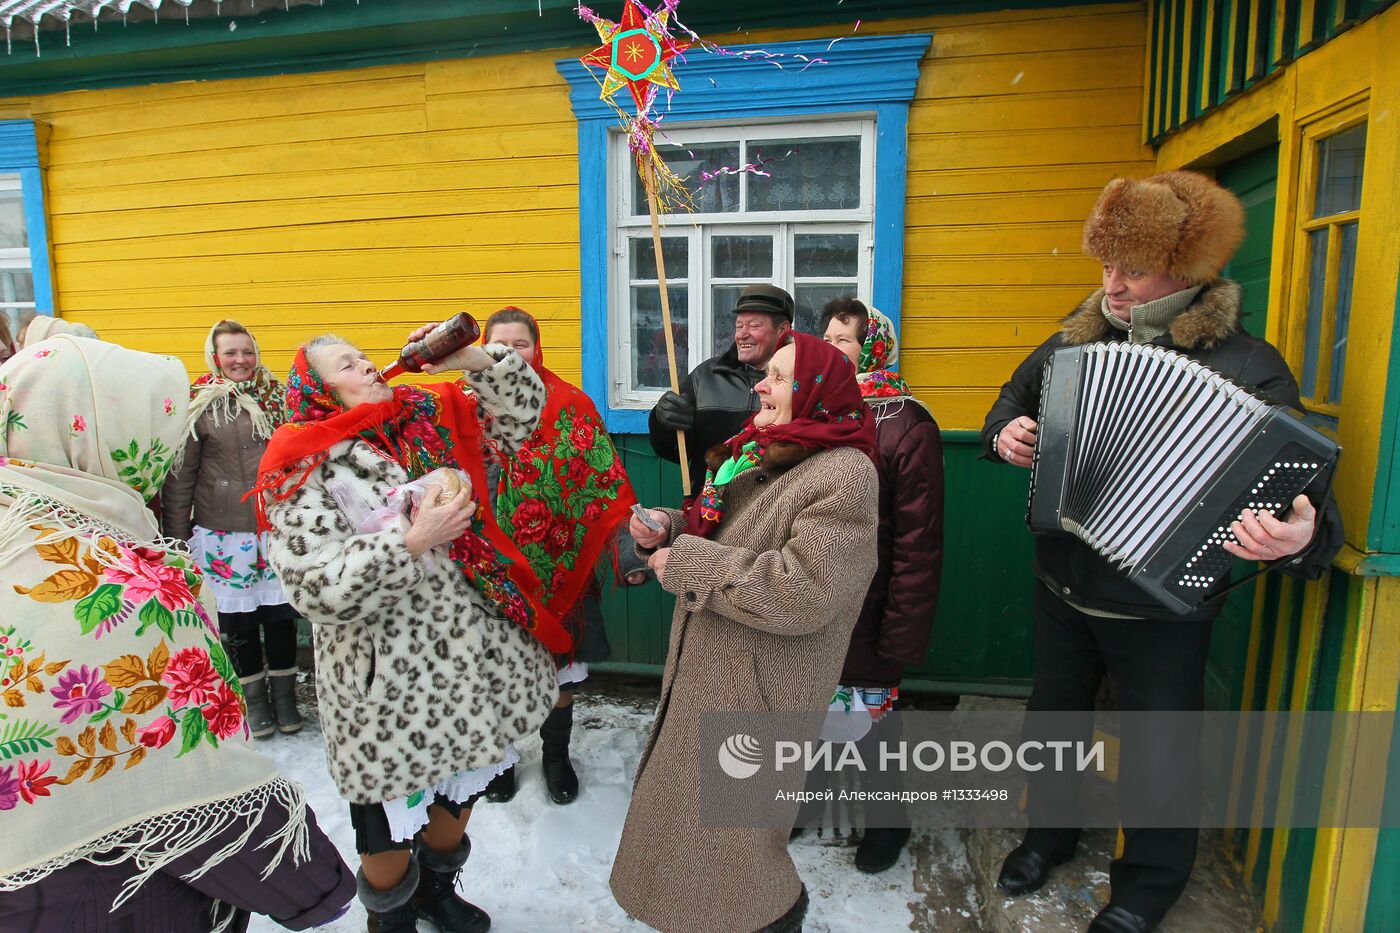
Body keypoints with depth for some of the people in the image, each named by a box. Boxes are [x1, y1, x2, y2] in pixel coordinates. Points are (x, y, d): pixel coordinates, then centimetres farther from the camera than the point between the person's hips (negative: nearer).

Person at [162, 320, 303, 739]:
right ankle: (254, 697, 27)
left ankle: (285, 694, 26)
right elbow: (179, 477, 0)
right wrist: (176, 536, -1)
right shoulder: (199, 404, -2)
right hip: (224, 534, -2)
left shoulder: (277, 397, 5)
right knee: (237, 618, 9)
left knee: (281, 613, 9)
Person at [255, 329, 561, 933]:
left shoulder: (431, 421, 4)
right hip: (389, 678, -5)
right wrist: (412, 539, -27)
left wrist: (473, 358, -7)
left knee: (458, 795, 25)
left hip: (476, 656, 6)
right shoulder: (305, 472, -12)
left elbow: (522, 411, 6)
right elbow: (320, 588, -22)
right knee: (391, 820, 17)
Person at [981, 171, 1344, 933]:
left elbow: (1297, 490, -19)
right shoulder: (1079, 339, -2)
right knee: (1053, 713, 22)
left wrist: (1300, 536, -41)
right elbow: (1020, 392, 15)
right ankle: (1050, 829, 49)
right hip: (1062, 585, 5)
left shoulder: (1245, 366, -17)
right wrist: (1004, 431, -6)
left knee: (1158, 748, 16)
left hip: (1160, 606, -4)